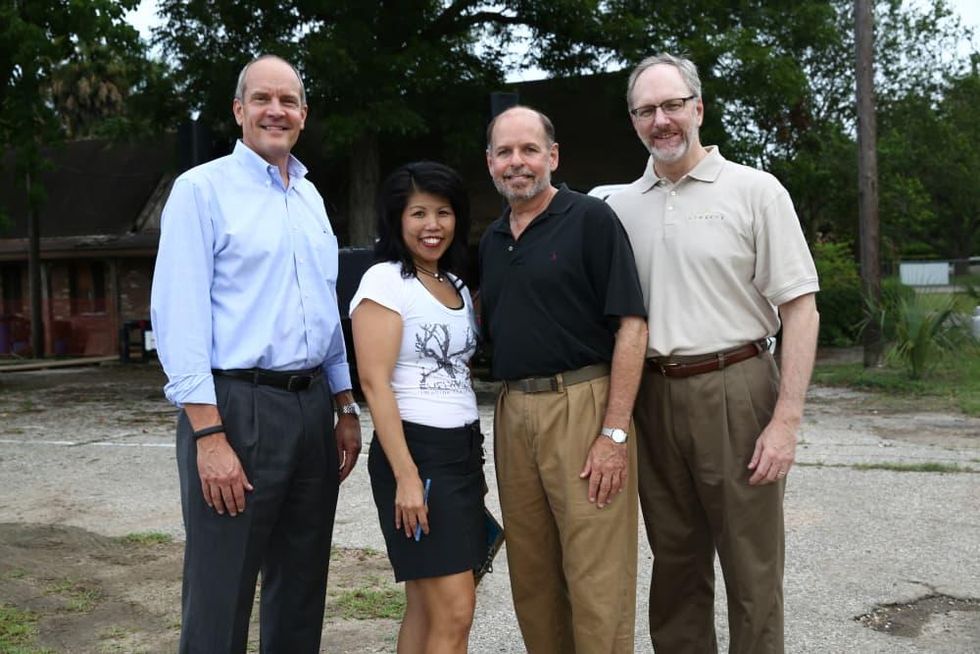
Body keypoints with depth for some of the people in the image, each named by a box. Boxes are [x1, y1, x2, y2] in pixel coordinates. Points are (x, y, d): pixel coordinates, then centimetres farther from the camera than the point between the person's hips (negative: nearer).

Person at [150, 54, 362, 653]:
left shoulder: (310, 197, 16)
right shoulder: (203, 188, -4)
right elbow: (179, 314, -12)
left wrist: (346, 408, 15)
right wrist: (209, 435, -19)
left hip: (312, 406, 7)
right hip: (236, 406, -6)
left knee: (302, 590, 15)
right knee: (220, 599, 0)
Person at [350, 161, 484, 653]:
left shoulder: (457, 286, 15)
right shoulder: (384, 281, -8)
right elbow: (375, 383, -15)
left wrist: (476, 462, 15)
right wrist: (406, 476, -20)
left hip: (463, 450, 7)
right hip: (416, 449, -7)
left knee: (427, 609, 11)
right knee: (454, 612, -8)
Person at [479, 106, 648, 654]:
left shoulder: (591, 219, -4)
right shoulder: (491, 240, 16)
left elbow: (632, 326, -11)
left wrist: (614, 432, -17)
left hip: (582, 407, -6)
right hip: (513, 414, 6)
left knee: (597, 582, -2)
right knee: (532, 580, 13)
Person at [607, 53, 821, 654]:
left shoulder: (754, 190, -2)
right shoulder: (622, 206, 10)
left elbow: (800, 309, -6)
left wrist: (787, 420, -13)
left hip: (735, 392, -4)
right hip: (652, 396, 4)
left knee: (752, 570, 4)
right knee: (676, 562, 15)